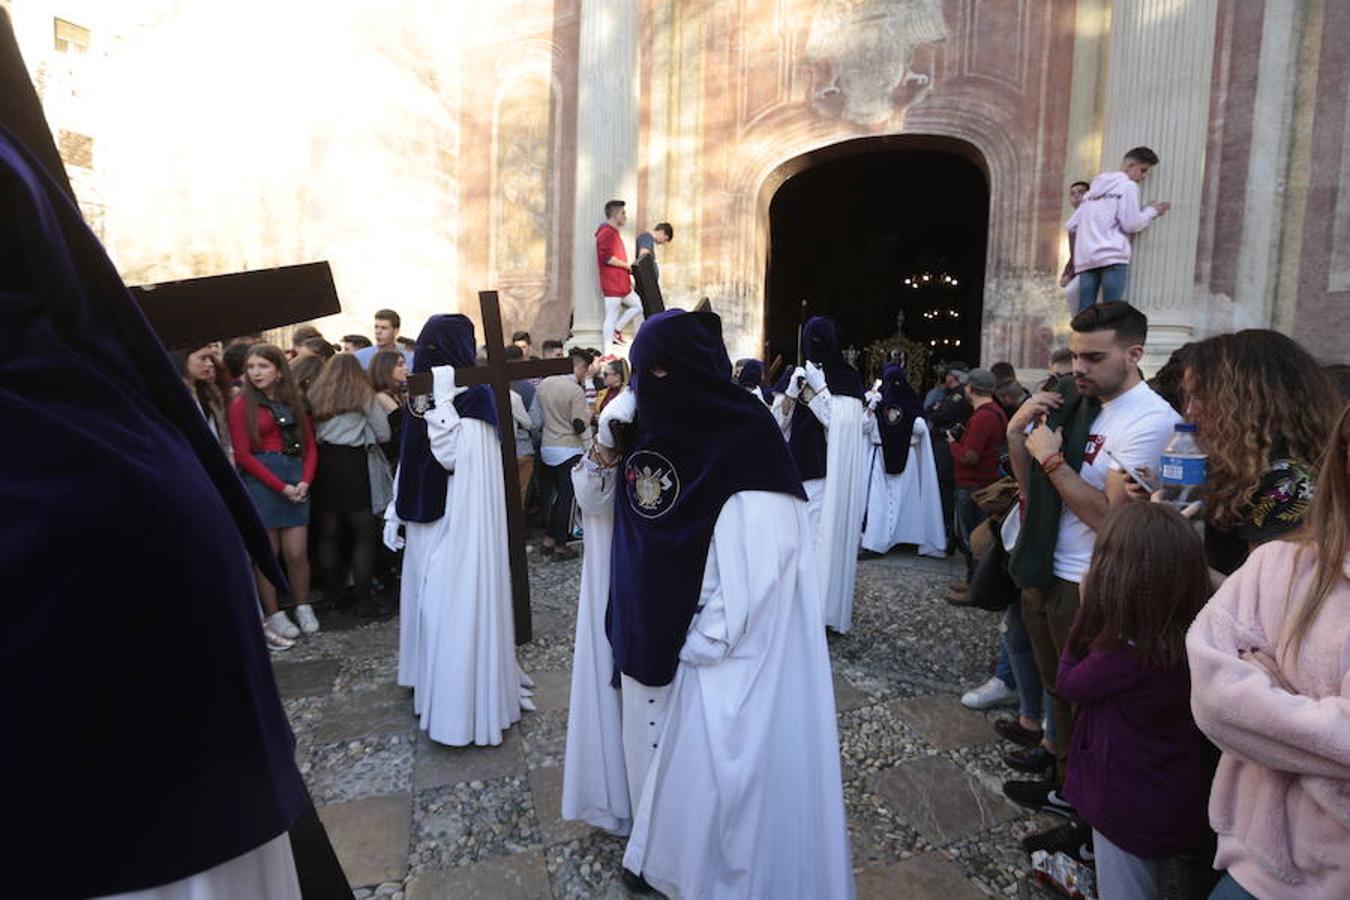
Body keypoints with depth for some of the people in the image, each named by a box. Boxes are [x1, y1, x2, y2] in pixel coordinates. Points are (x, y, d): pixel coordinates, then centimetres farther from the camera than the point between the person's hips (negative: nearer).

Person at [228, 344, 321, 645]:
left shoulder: (294, 402, 12)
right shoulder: (242, 404, -1)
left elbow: (310, 446, 9)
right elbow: (243, 454, -7)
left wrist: (305, 481, -7)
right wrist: (281, 486, -11)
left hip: (296, 480, 3)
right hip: (259, 481, -3)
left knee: (297, 552, 2)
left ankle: (304, 609, 18)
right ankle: (273, 617, 13)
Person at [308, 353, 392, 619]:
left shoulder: (314, 395, 10)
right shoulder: (363, 394, 2)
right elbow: (383, 434, 3)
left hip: (321, 461, 4)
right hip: (352, 462, -4)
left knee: (328, 534, 11)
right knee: (363, 535, 2)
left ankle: (334, 595, 21)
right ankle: (363, 600, 1)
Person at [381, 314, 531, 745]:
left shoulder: (474, 398, -12)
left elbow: (451, 454, -23)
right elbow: (409, 461, 14)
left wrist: (443, 399, -23)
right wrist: (395, 514, 13)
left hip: (459, 523, -8)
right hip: (427, 520, 8)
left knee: (456, 606, -3)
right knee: (428, 603, 17)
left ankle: (462, 703, 11)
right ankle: (435, 685, 34)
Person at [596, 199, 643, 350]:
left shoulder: (614, 233, 20)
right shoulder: (606, 233, -12)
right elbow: (607, 257, -23)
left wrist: (628, 274, 18)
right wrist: (628, 266, -17)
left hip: (622, 284, 10)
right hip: (612, 285, -10)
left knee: (638, 306, 15)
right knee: (611, 318, -6)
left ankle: (616, 331, 19)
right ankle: (608, 353, -1)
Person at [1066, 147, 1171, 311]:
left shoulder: (1093, 189, 25)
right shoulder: (1128, 185, 5)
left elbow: (1071, 226, 21)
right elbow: (1131, 224, -3)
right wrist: (1152, 210, 13)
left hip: (1085, 258, 6)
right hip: (1112, 256, -6)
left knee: (1084, 313, -1)